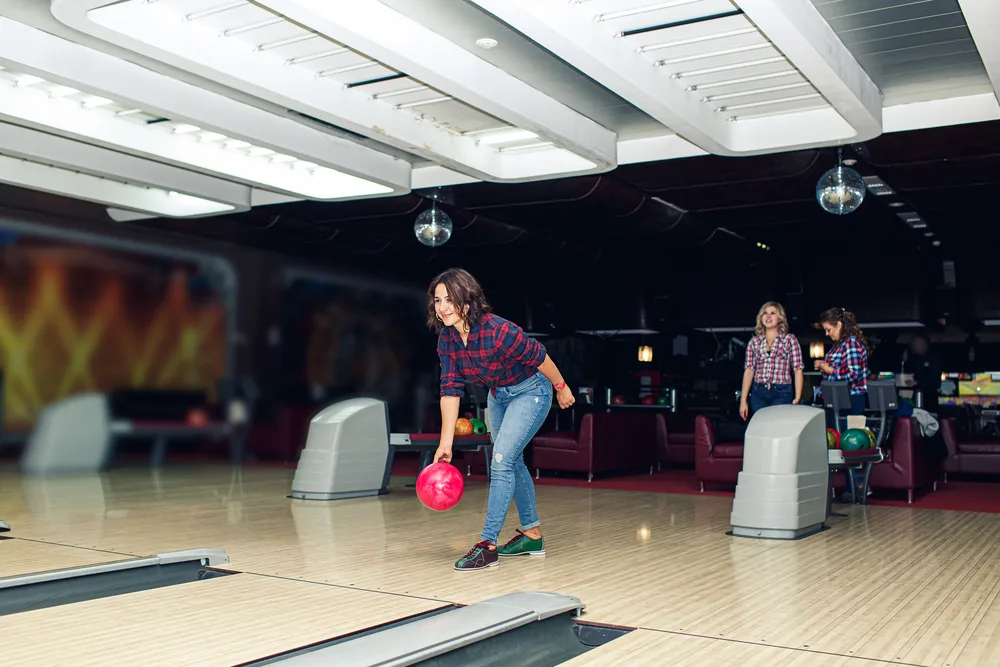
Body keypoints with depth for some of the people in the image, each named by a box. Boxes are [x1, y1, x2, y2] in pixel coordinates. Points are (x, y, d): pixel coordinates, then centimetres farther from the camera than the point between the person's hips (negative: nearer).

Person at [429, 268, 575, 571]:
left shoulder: (498, 331, -36)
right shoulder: (447, 338, -15)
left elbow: (538, 357, -22)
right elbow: (450, 390, -14)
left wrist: (561, 387, -7)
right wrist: (446, 443, -18)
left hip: (531, 392, -8)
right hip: (497, 396, 8)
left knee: (501, 461, -17)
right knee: (512, 462, 17)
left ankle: (488, 545, -10)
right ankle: (532, 535, 34)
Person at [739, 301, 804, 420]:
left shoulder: (790, 339, 6)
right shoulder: (754, 342, 13)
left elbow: (798, 370, 1)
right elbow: (749, 370, 9)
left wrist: (797, 399, -7)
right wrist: (743, 400, 2)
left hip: (781, 394, -2)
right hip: (758, 394, 3)